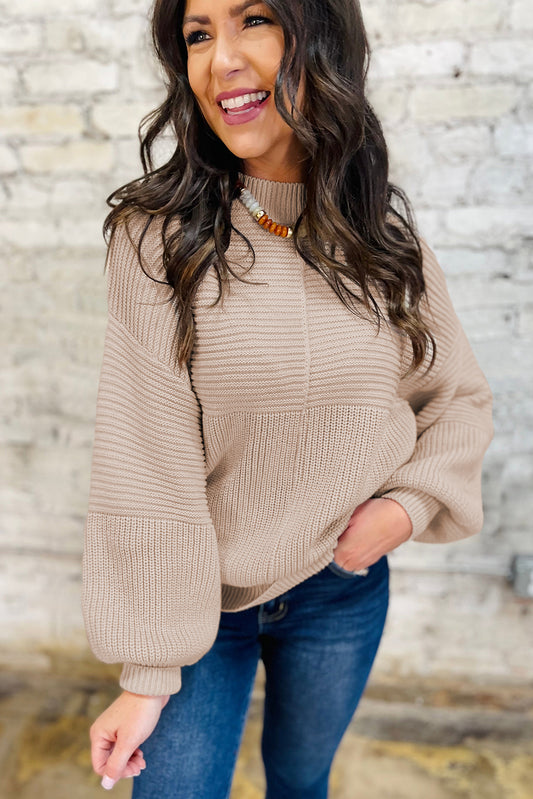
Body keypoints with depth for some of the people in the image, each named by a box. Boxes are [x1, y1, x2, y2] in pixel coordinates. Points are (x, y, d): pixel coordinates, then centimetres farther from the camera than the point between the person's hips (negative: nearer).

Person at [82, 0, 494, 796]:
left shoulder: (385, 231, -6)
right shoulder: (160, 236, -16)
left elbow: (461, 399, 5)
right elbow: (143, 467, -17)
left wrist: (410, 505, -11)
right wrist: (148, 671, -13)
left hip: (344, 589, 3)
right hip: (200, 599, -2)